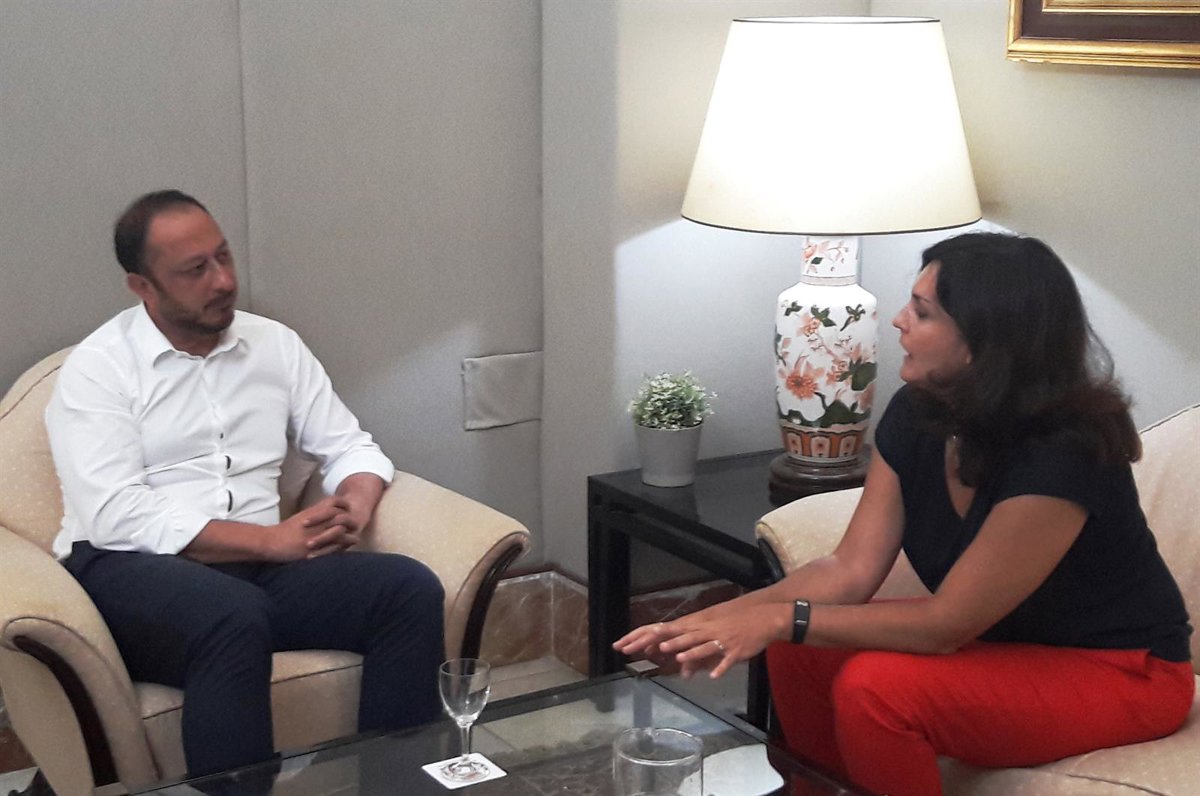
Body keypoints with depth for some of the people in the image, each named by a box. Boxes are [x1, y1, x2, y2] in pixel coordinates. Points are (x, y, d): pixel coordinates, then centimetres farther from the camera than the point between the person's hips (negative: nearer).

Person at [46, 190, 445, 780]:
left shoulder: (275, 344, 13)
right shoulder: (96, 370, -3)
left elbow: (350, 446, 16)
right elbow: (117, 517, -14)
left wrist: (355, 504, -9)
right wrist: (271, 539, -18)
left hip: (259, 568, 5)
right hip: (132, 570, -5)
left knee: (410, 590, -19)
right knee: (235, 617, -39)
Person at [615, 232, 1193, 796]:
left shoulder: (1059, 456, -30)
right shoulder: (916, 417, -7)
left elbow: (946, 625, -26)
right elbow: (851, 570, -10)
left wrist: (785, 618, -28)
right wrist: (719, 620, -23)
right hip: (1007, 644, 7)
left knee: (876, 686, -27)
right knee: (796, 647, -10)